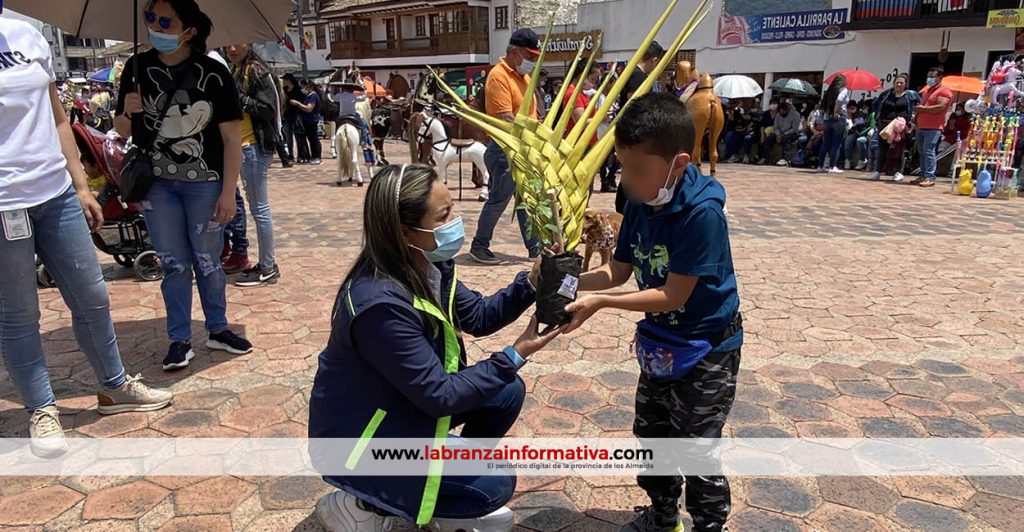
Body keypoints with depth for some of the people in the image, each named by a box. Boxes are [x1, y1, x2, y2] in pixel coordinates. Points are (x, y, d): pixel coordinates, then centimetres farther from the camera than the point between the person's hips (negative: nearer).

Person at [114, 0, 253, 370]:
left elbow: (232, 136, -7)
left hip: (204, 183, -2)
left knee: (207, 262, 7)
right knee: (174, 264, 8)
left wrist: (228, 191, -10)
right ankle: (180, 340, 18)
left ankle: (218, 330, 24)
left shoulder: (213, 73, -8)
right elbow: (124, 131, 10)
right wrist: (128, 112, -13)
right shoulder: (137, 68, 2)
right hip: (157, 184, 2)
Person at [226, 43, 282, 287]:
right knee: (257, 208, 12)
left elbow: (269, 109, -16)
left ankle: (268, 269, 0)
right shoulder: (236, 72, 17)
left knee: (260, 209, -6)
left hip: (255, 147, -9)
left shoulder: (257, 71, -9)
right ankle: (267, 262, 20)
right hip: (243, 147, 9)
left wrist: (238, 99, -19)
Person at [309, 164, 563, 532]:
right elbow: (439, 396, -28)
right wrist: (516, 355, -23)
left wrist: (531, 283, -10)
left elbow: (478, 316, 5)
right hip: (358, 438, -9)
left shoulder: (428, 266, -7)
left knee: (507, 393, 3)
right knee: (494, 485, -12)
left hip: (405, 402, 9)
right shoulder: (382, 304, -33)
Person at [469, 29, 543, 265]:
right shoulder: (499, 76, -15)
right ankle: (479, 246, 12)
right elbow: (506, 119, -23)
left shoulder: (523, 75, 14)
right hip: (506, 150, -9)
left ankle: (534, 246, 21)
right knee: (498, 200, -1)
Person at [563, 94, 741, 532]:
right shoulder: (639, 204, -7)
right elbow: (618, 271, -1)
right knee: (651, 433, 21)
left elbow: (672, 295, -28)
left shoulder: (702, 212, -30)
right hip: (661, 340, 8)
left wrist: (600, 304, -30)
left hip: (706, 345, -8)